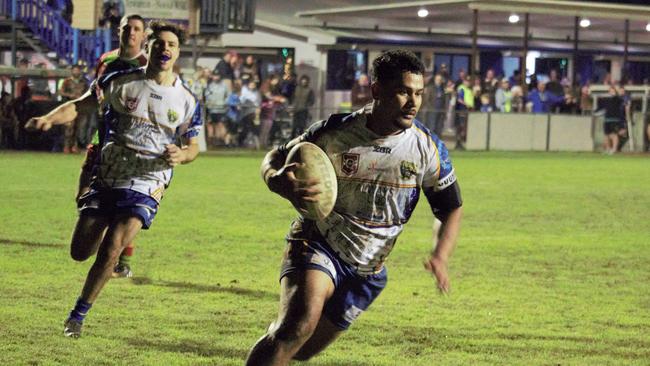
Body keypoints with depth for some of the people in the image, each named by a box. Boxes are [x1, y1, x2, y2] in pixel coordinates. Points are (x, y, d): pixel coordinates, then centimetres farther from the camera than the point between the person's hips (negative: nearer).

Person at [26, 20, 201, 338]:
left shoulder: (186, 101, 1)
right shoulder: (121, 82, 0)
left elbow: (193, 146, 10)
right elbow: (81, 104, 1)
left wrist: (180, 155, -14)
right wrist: (49, 119, -18)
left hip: (146, 186, -2)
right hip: (106, 178, 2)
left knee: (109, 253, -17)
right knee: (80, 251, 1)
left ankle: (79, 313, 2)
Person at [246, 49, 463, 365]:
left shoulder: (428, 149, -7)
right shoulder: (335, 132, -14)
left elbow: (451, 208, 4)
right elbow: (275, 159, -2)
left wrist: (440, 257, -15)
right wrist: (281, 183, -29)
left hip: (368, 269, 4)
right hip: (317, 244, -4)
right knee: (300, 324, -31)